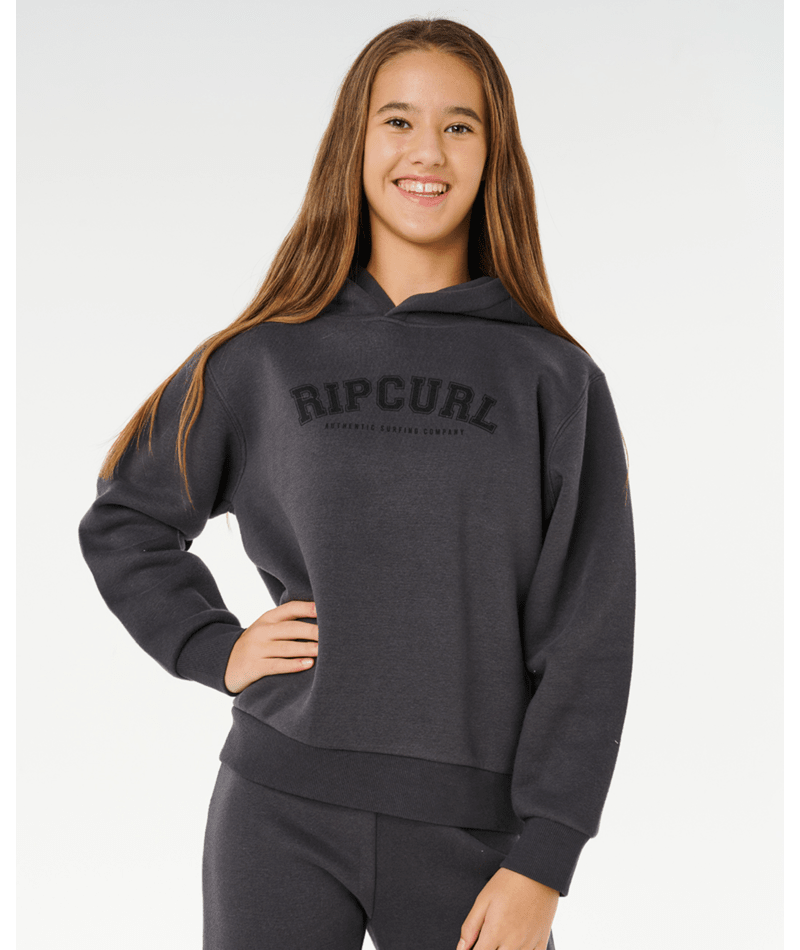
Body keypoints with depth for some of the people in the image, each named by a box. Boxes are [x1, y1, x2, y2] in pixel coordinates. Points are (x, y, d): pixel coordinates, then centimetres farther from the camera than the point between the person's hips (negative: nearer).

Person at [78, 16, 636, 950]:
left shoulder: (554, 381, 1)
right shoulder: (264, 359, 4)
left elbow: (586, 637, -3)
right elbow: (123, 522, 15)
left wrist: (539, 866, -8)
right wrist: (215, 648, 1)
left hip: (473, 824, 0)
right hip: (282, 809, 1)